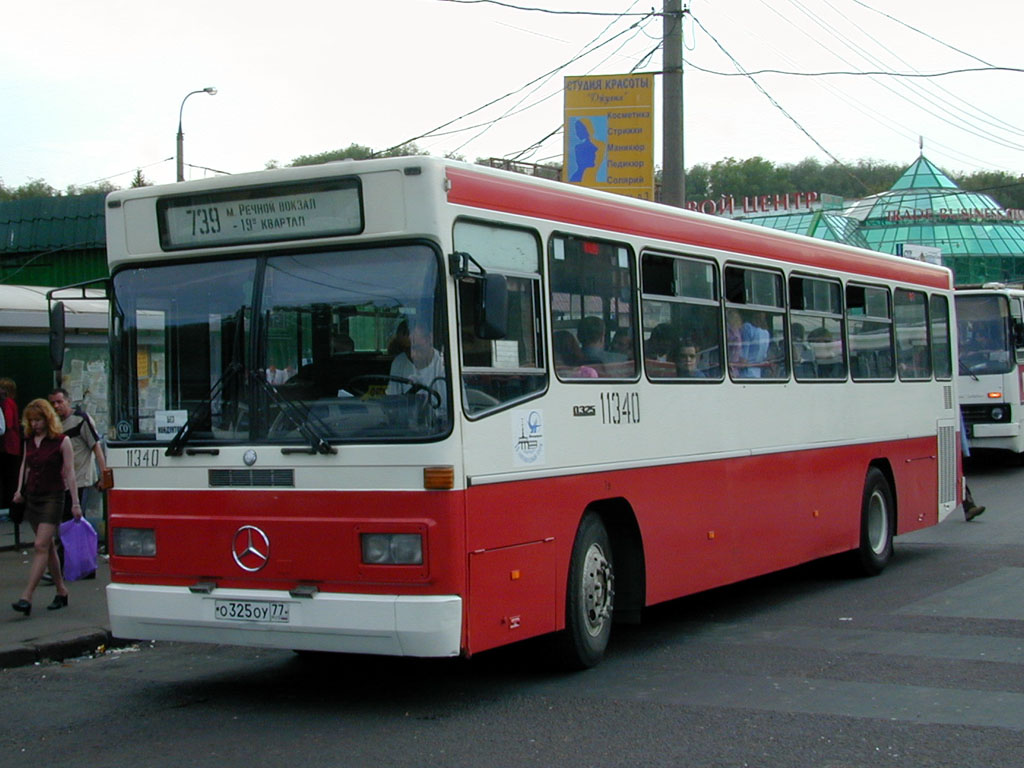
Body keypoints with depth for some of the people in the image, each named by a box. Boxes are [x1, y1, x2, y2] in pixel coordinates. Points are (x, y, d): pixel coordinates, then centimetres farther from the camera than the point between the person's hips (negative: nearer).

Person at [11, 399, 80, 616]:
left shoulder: (61, 441, -8)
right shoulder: (29, 440, 8)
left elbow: (69, 472, -8)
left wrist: (75, 503, -10)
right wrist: (20, 489, 7)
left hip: (53, 497, -6)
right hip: (32, 497, 6)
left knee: (41, 546, -13)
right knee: (48, 547, 12)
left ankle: (26, 598, -19)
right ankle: (61, 592, 22)